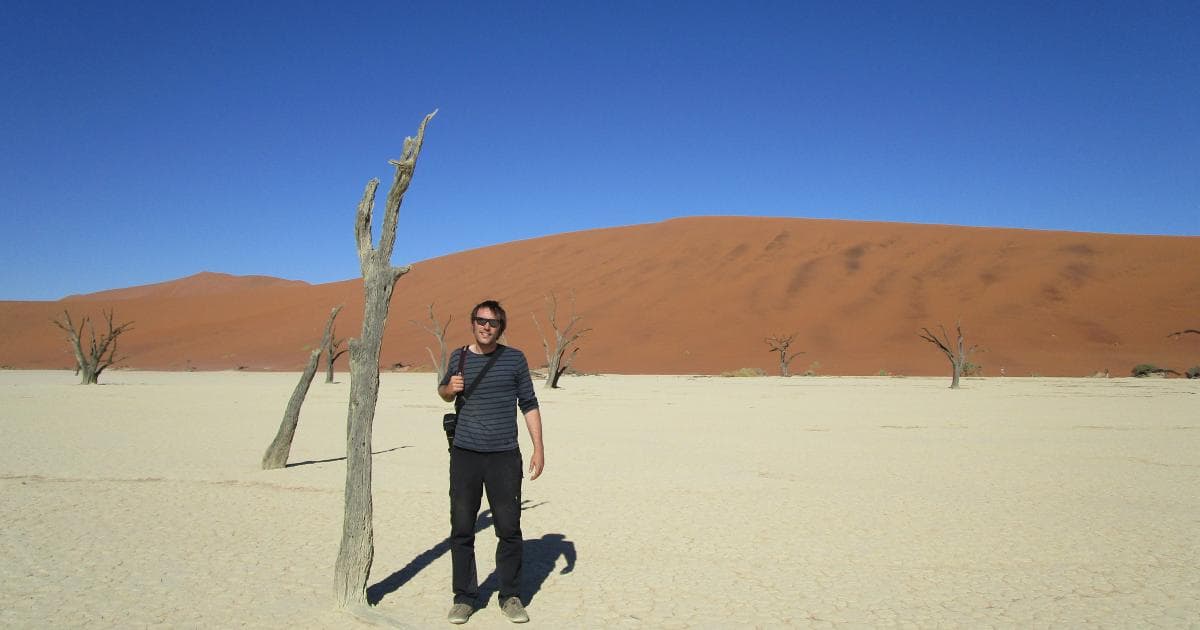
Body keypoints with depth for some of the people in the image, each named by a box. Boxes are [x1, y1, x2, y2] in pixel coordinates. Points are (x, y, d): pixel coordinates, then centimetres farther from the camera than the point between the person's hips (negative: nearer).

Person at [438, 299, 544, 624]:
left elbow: (529, 404, 6)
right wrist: (449, 388, -2)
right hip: (465, 454, 2)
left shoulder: (514, 359, 2)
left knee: (509, 529, 3)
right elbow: (443, 392, 23)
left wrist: (539, 448, 0)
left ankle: (510, 596, 19)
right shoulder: (459, 357, 7)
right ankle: (464, 597, 20)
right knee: (462, 530, 6)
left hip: (504, 455, -1)